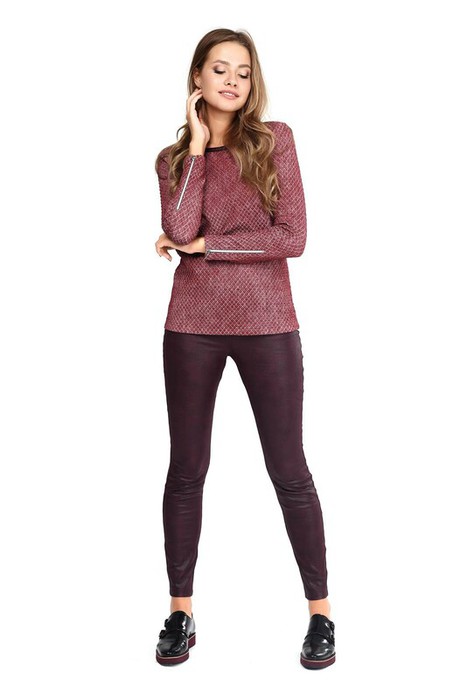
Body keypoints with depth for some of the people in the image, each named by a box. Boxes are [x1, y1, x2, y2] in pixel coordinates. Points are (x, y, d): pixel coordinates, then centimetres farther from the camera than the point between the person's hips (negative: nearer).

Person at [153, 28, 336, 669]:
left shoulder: (275, 140, 2)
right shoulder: (173, 158, 8)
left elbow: (292, 238, -9)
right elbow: (179, 231, -11)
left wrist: (203, 245, -7)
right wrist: (197, 145, -6)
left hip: (267, 324, -2)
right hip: (193, 324, 2)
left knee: (289, 470, 2)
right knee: (186, 469, 8)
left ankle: (320, 613, 14)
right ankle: (181, 611, 21)